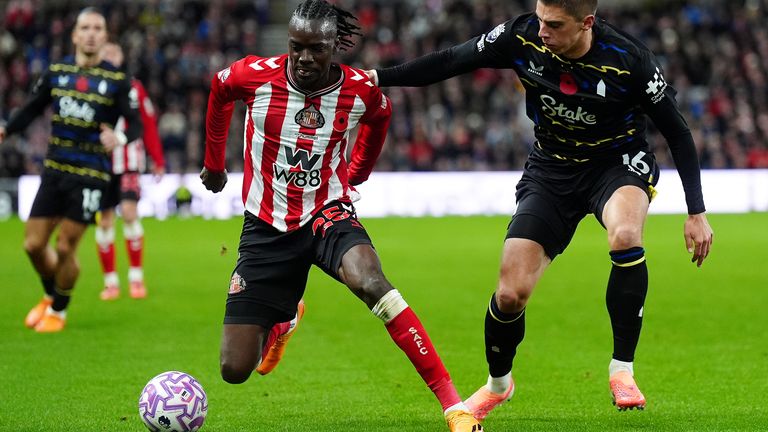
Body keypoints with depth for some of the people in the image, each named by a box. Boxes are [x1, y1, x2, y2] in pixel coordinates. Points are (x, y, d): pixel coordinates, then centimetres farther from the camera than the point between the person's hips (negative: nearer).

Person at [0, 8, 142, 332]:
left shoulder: (117, 81, -4)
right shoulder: (56, 72, 5)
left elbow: (136, 125, -5)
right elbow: (32, 109, 12)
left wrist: (120, 138, -27)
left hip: (90, 175, -3)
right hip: (54, 169, 3)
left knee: (65, 248, -2)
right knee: (33, 244, 4)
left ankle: (59, 311, 23)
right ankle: (50, 296, 34)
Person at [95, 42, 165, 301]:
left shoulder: (133, 88, 3)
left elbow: (149, 126, 7)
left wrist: (158, 161, 5)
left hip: (129, 162, -1)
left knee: (129, 211, -16)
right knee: (105, 220, 3)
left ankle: (136, 277, -7)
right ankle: (110, 281, 13)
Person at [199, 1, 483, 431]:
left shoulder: (362, 91, -11)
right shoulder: (256, 76, -13)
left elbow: (379, 115, 16)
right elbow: (219, 90, 12)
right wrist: (214, 163, 23)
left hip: (328, 213, -1)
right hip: (267, 227, 1)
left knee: (371, 284, -37)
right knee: (235, 370, -2)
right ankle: (282, 322, 39)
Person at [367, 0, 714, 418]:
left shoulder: (629, 60, -25)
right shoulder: (523, 38, -19)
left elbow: (678, 134, -13)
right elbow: (448, 62, -6)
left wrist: (696, 213, -13)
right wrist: (377, 77, -14)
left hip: (618, 162, -2)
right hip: (551, 169, 2)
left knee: (625, 236, -38)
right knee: (510, 294, -8)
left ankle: (622, 370, -20)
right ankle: (497, 383, 26)